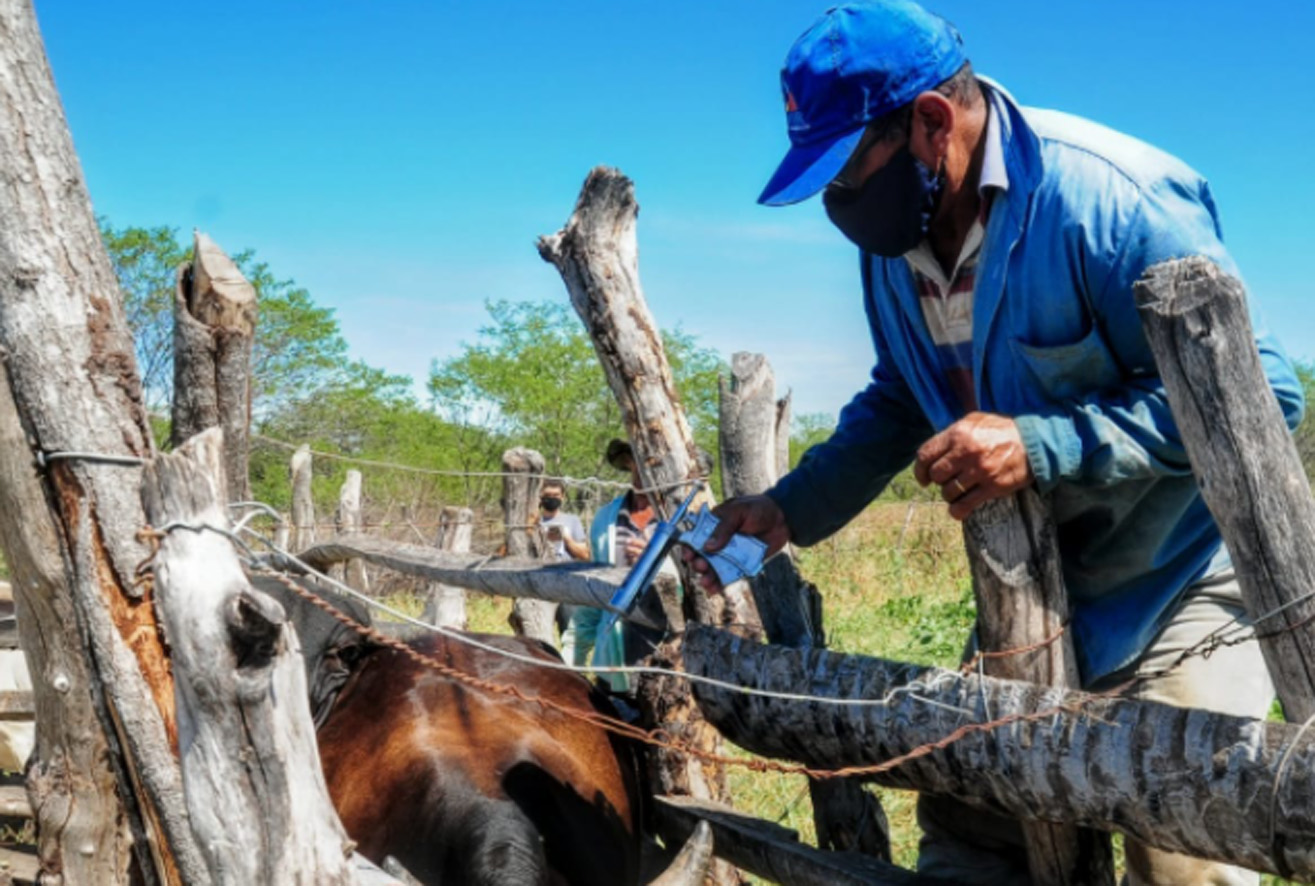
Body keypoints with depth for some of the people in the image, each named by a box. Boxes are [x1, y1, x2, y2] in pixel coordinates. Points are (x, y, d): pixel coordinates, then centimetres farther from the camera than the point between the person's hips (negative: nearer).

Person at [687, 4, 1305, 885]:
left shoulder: (1106, 196, -26)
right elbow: (902, 400, 13)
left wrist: (1042, 445, -33)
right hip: (1033, 584, 7)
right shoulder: (896, 234, -3)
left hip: (1183, 579, -7)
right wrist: (790, 507, 0)